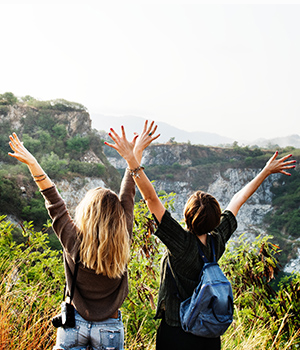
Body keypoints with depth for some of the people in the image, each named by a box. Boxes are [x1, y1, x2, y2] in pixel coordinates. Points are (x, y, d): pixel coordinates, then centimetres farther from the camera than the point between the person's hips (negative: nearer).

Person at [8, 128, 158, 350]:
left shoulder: (74, 242, -17)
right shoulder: (122, 242, -14)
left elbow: (54, 201, -9)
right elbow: (128, 196, -4)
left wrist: (32, 163, -1)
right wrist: (136, 154, 7)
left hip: (74, 322, -1)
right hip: (109, 328, 1)